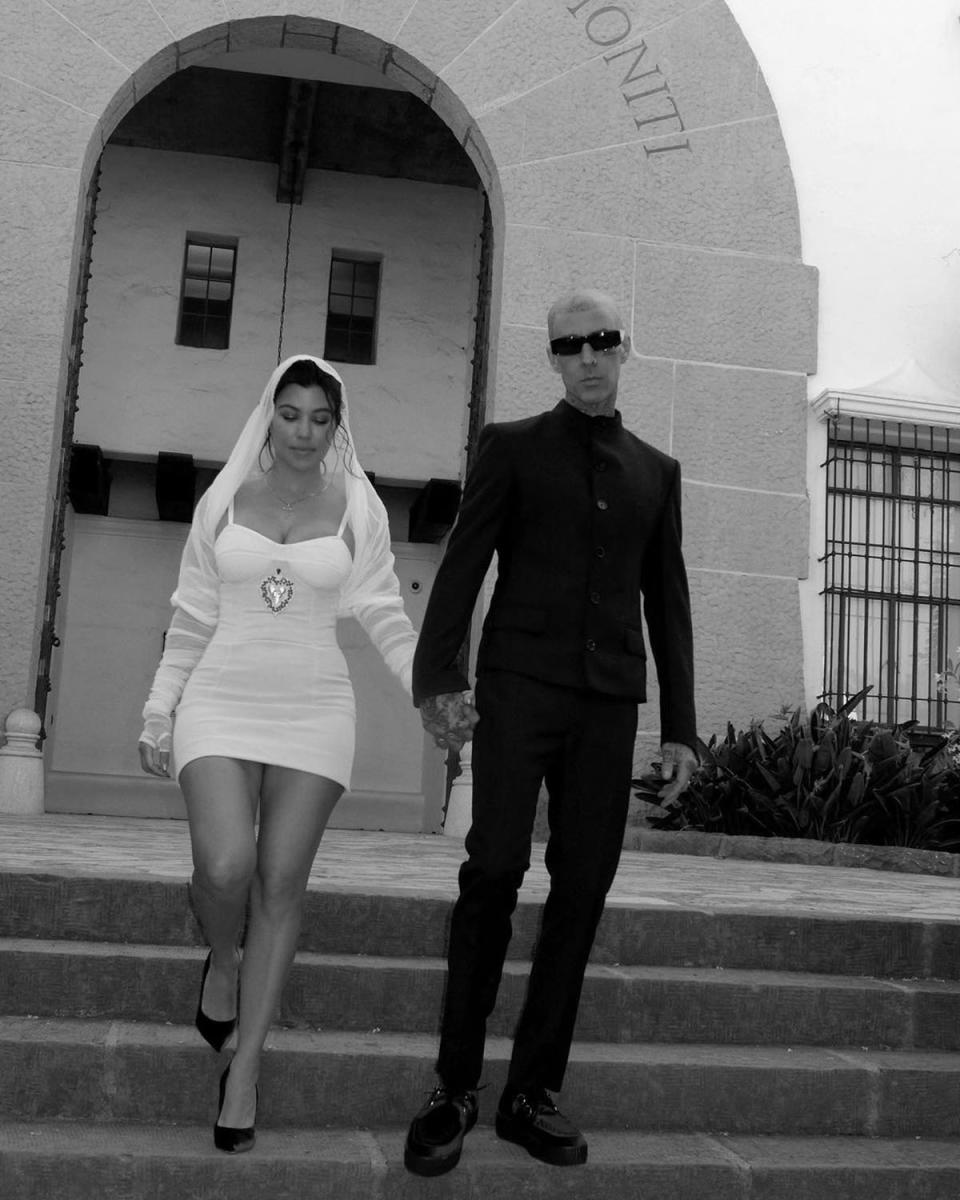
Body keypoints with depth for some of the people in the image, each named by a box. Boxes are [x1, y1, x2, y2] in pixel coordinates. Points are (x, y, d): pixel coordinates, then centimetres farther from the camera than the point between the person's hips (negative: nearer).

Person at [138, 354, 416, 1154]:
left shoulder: (357, 507, 3)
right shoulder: (224, 498, 5)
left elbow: (386, 617, 3)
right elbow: (192, 618, 8)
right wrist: (160, 712, 6)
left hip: (313, 711, 0)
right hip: (221, 702, 0)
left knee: (281, 885, -2)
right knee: (224, 866, -18)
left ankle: (246, 1066, 10)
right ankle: (222, 960, 17)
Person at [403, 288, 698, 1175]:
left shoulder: (657, 471, 18)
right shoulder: (511, 446, 9)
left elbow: (668, 602, 17)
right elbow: (463, 565, 1)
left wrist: (680, 725, 11)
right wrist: (438, 675, -13)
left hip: (609, 703, 3)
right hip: (520, 684, -3)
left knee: (583, 889, 0)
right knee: (495, 872, -11)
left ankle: (533, 1092, 10)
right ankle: (455, 1086, 0)